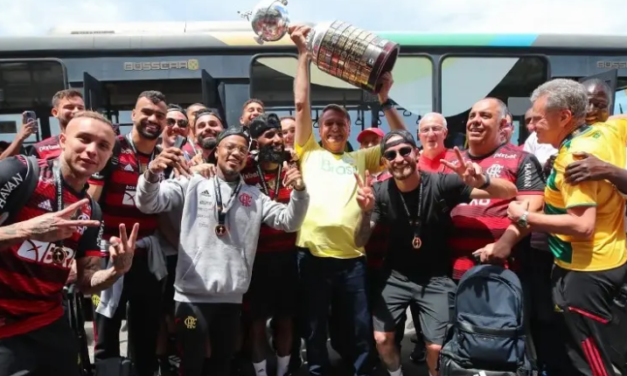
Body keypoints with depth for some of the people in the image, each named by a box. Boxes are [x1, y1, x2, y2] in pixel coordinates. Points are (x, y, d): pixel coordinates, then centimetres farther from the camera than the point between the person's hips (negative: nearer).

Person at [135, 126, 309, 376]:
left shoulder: (254, 196, 10)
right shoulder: (193, 183, 1)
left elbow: (288, 222, 4)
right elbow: (148, 204, -7)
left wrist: (299, 192, -14)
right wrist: (152, 174, -28)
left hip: (231, 297, 4)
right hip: (192, 295, -3)